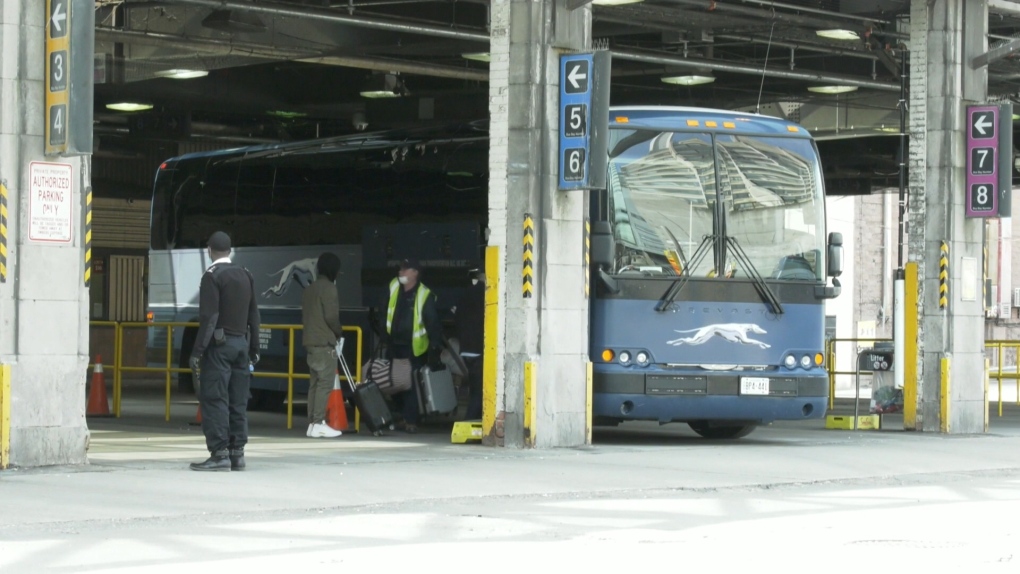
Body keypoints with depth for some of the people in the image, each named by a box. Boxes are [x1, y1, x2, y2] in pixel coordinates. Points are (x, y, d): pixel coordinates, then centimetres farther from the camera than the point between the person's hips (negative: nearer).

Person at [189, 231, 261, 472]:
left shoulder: (213, 275, -8)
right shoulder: (246, 275, 11)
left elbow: (208, 316, -15)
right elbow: (253, 315, 13)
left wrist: (197, 351, -14)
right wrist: (253, 348, 19)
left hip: (219, 344, -7)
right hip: (242, 343, 7)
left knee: (214, 400, -6)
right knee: (238, 402, 7)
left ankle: (219, 454, -11)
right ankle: (237, 452, 8)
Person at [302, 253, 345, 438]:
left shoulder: (309, 289, 17)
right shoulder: (329, 288, -11)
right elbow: (331, 316, -15)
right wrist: (339, 331, 1)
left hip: (310, 342, 9)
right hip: (324, 342, -9)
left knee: (314, 383, 9)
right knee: (324, 383, -8)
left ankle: (312, 423, 7)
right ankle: (318, 423, -13)